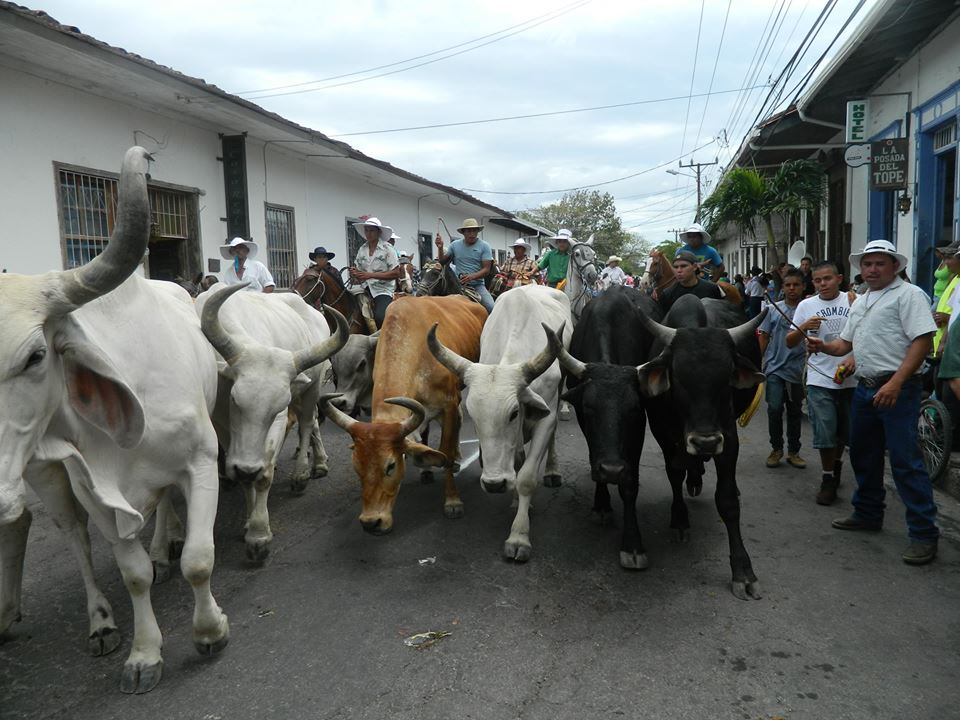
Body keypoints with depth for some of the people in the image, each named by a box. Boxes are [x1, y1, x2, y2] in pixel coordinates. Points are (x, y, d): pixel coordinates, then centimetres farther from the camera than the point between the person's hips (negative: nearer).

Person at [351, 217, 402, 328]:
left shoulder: (387, 248, -5)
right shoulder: (362, 250, 11)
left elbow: (396, 273, -11)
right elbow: (358, 270, 19)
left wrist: (371, 275, -16)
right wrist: (354, 273, -7)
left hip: (383, 290, -6)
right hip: (366, 289, 6)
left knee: (380, 317, -28)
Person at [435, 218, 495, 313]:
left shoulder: (484, 246, -1)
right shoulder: (455, 245, 8)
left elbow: (486, 269, -7)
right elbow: (443, 262, 15)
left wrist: (472, 276, -23)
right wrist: (440, 248, -3)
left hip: (478, 285, -2)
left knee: (491, 307, -22)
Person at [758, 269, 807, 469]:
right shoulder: (774, 310, 2)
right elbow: (764, 336, 7)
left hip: (797, 370, 0)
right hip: (775, 368, 0)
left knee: (795, 412, 12)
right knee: (774, 408, -8)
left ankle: (793, 451, 25)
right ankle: (776, 448, 11)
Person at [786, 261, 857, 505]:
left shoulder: (855, 301, -1)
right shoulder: (806, 306, 4)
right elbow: (790, 343, 6)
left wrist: (855, 358, -12)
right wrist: (803, 328, -13)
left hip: (850, 378, 0)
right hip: (820, 380, 0)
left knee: (845, 430, 15)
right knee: (825, 433, -3)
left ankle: (836, 462, 42)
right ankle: (828, 479, 14)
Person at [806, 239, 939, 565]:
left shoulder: (908, 294, -6)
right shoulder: (860, 302, 19)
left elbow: (923, 340, -16)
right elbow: (845, 343, 24)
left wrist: (895, 383, -24)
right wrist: (823, 346, 1)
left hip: (897, 389, -8)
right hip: (865, 388, 9)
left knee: (906, 460, -8)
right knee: (862, 454, 17)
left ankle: (924, 534, 0)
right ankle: (868, 513, 32)